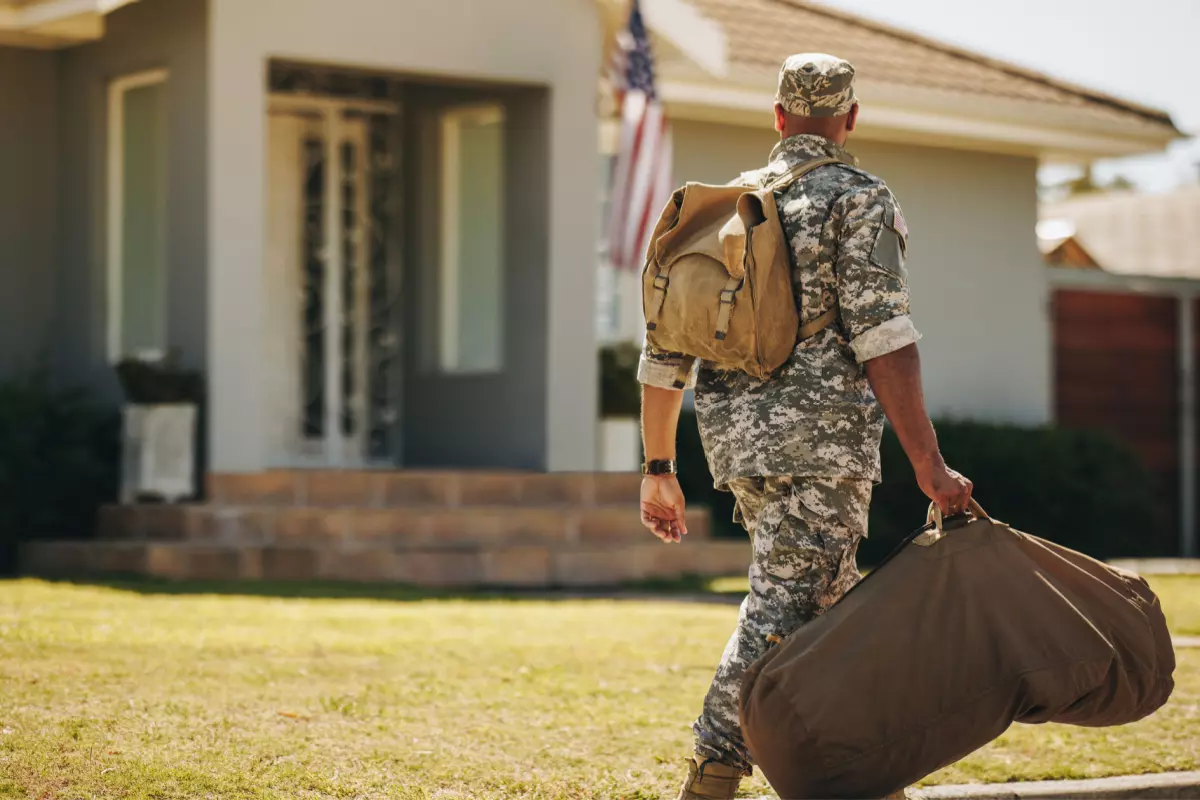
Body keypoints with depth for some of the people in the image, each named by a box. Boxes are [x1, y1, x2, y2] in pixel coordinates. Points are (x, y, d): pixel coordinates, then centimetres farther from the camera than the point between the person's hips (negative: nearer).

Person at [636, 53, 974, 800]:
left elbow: (664, 349, 14)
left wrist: (659, 470, 20)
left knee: (831, 600, 19)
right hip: (821, 431, -7)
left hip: (737, 432, 7)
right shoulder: (860, 199, -2)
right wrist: (929, 465, -16)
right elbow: (883, 337, -15)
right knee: (781, 613, -8)